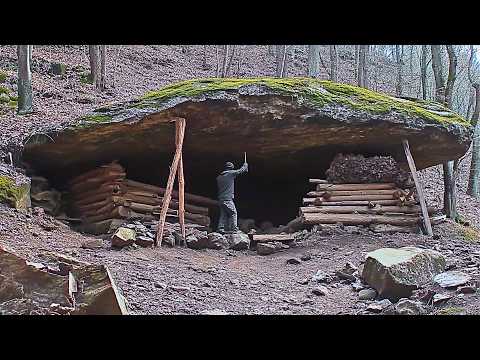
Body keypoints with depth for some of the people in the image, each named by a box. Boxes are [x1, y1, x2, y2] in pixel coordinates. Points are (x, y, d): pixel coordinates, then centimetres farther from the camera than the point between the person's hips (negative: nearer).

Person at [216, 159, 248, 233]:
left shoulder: (219, 177, 12)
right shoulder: (231, 173, -6)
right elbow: (240, 170, 5)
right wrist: (245, 165, 24)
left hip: (221, 198, 7)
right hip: (228, 199, -7)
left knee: (223, 214, 10)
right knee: (233, 213, -3)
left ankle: (221, 228, 5)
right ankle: (233, 228, -6)